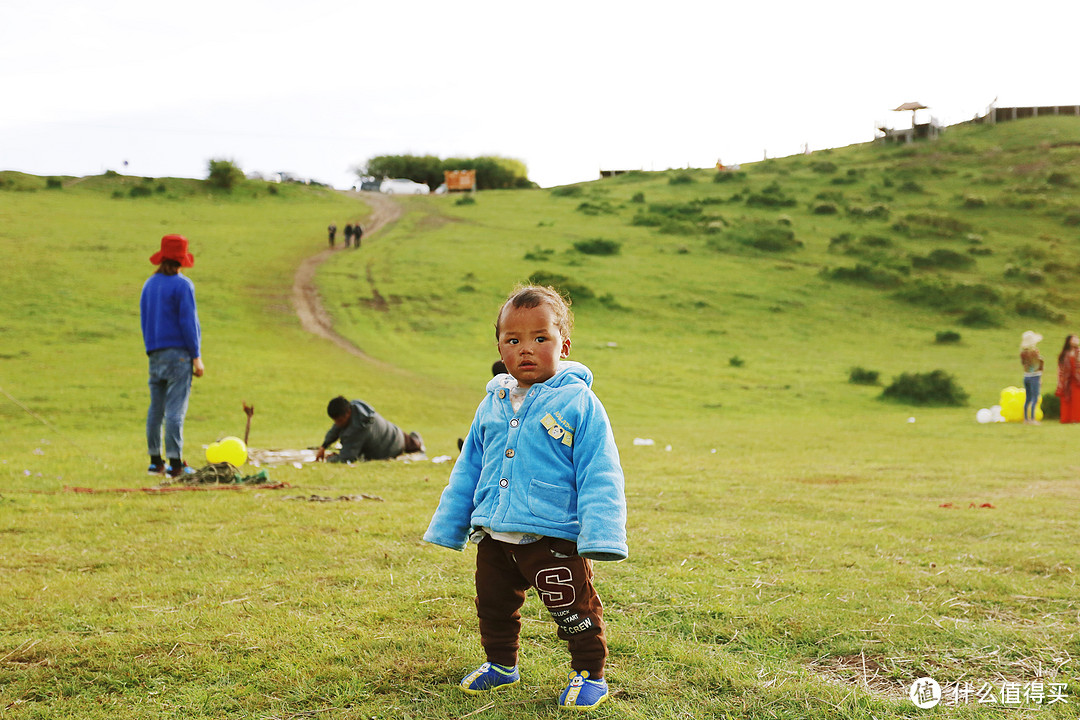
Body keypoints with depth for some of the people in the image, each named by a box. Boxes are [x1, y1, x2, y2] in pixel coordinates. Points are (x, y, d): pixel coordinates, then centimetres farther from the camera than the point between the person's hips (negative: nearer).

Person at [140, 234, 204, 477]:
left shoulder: (148, 285, 13)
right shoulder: (182, 285, -8)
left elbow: (144, 320, 18)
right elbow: (188, 322, -11)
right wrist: (197, 357, -8)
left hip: (155, 354, 7)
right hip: (178, 353, -6)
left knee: (156, 408, 10)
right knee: (175, 409, -8)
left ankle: (155, 461, 14)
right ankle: (175, 463, -9)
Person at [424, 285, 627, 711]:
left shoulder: (579, 403, -9)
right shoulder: (492, 404, 7)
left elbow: (599, 475, -11)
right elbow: (468, 469, 17)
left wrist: (599, 534, -18)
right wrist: (449, 527, 18)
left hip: (555, 535, -6)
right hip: (495, 535, 6)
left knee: (574, 610, 2)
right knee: (494, 604, 18)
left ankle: (590, 674, 22)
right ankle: (501, 665, 40)